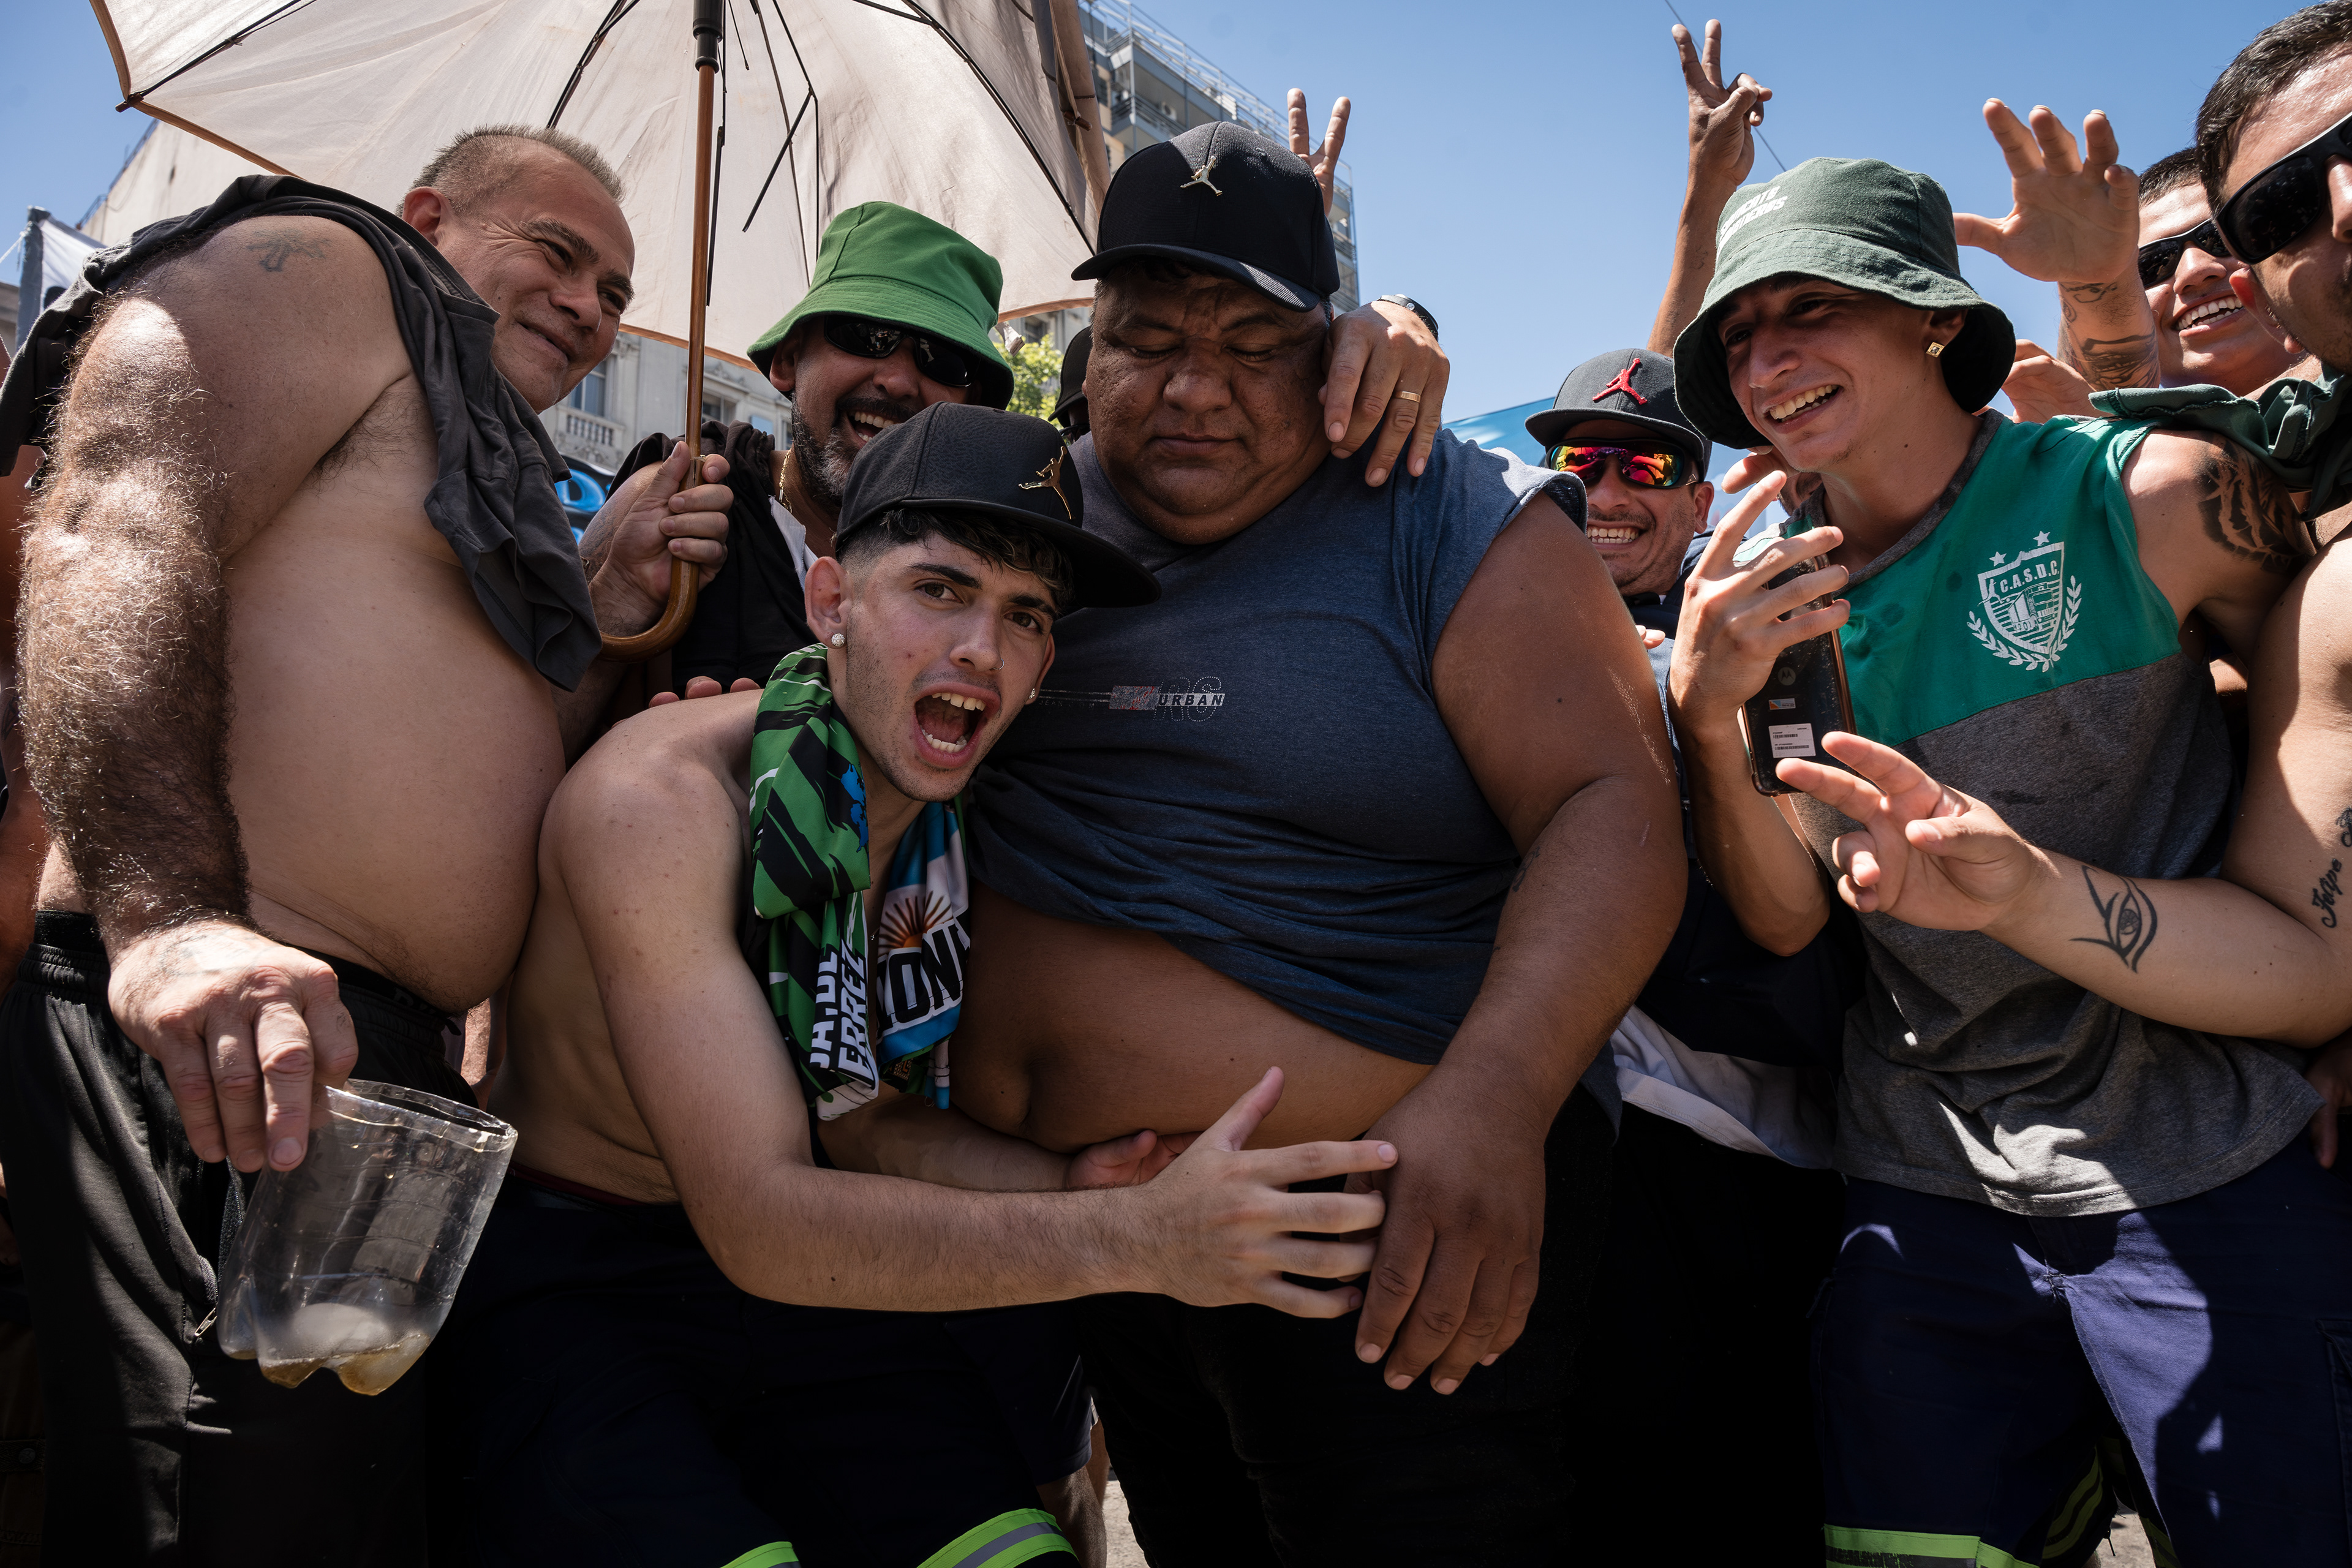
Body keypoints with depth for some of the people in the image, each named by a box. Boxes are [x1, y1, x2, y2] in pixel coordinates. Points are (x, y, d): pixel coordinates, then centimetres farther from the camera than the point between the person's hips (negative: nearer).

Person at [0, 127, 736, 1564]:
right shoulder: (316, 271, 1)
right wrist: (169, 917, -33)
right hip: (216, 1039, -10)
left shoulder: (492, 471, 27)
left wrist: (613, 604, 13)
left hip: (389, 1057, 10)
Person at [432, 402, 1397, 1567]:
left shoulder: (959, 824, -3)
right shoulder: (659, 801, -24)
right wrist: (1129, 1240, -38)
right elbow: (755, 1218, -29)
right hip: (565, 1287, -4)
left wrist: (1064, 1184, -19)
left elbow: (859, 1117, 1)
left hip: (800, 1270, 5)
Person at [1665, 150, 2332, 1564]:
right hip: (1924, 1189, 4)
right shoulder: (1763, 588, 1)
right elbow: (1786, 919, -2)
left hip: (2206, 1174, -3)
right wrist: (1709, 718, -17)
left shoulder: (2153, 494, -11)